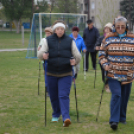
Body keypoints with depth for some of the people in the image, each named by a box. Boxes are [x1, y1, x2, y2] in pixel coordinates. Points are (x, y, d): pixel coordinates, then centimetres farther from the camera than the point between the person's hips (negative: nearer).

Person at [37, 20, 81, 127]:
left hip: (66, 74, -2)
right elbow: (40, 53, 0)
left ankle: (66, 118, -17)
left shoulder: (70, 41, 4)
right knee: (53, 96, 11)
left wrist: (75, 61, -17)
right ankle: (56, 114, 31)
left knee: (64, 96, -12)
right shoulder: (48, 40, 5)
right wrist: (43, 55, -25)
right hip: (52, 74, 2)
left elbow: (78, 55, 6)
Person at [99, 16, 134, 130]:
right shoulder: (108, 39, 2)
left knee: (124, 98, 11)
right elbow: (102, 54, 8)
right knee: (116, 95, -15)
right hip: (113, 74, -2)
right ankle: (114, 121, -16)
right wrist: (105, 65, -7)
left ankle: (122, 118, 30)